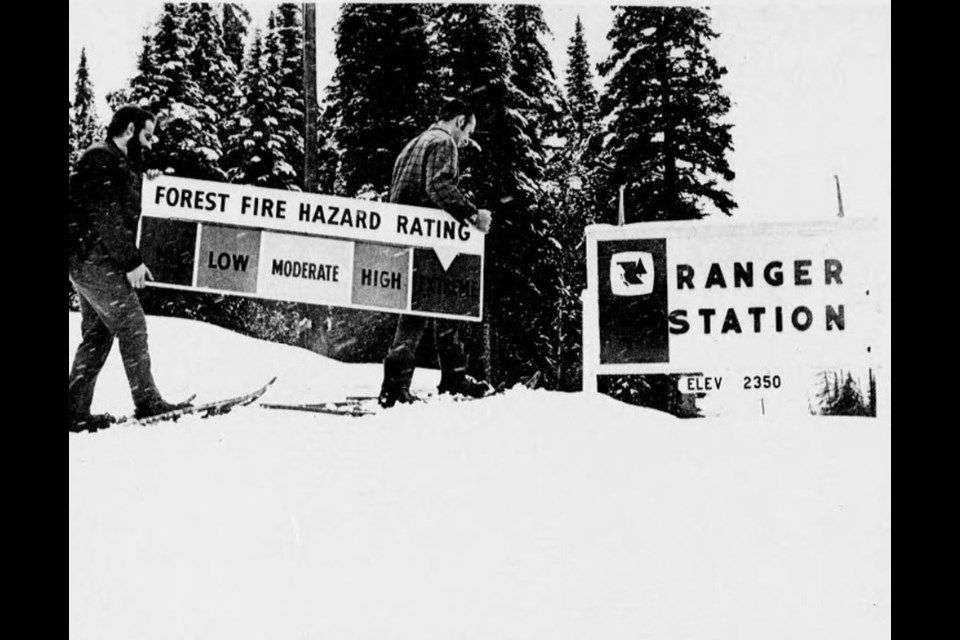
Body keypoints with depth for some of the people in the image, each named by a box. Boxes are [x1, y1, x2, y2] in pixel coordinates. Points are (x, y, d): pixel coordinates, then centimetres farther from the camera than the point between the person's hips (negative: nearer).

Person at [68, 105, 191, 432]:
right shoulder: (101, 159, -11)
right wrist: (132, 261, -20)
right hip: (95, 260, -10)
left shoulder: (119, 162, 21)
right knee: (131, 324, -8)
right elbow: (106, 216, -20)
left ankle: (76, 410, 12)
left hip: (90, 261, 10)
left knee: (97, 334, 10)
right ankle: (147, 402, -4)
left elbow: (124, 211, 23)